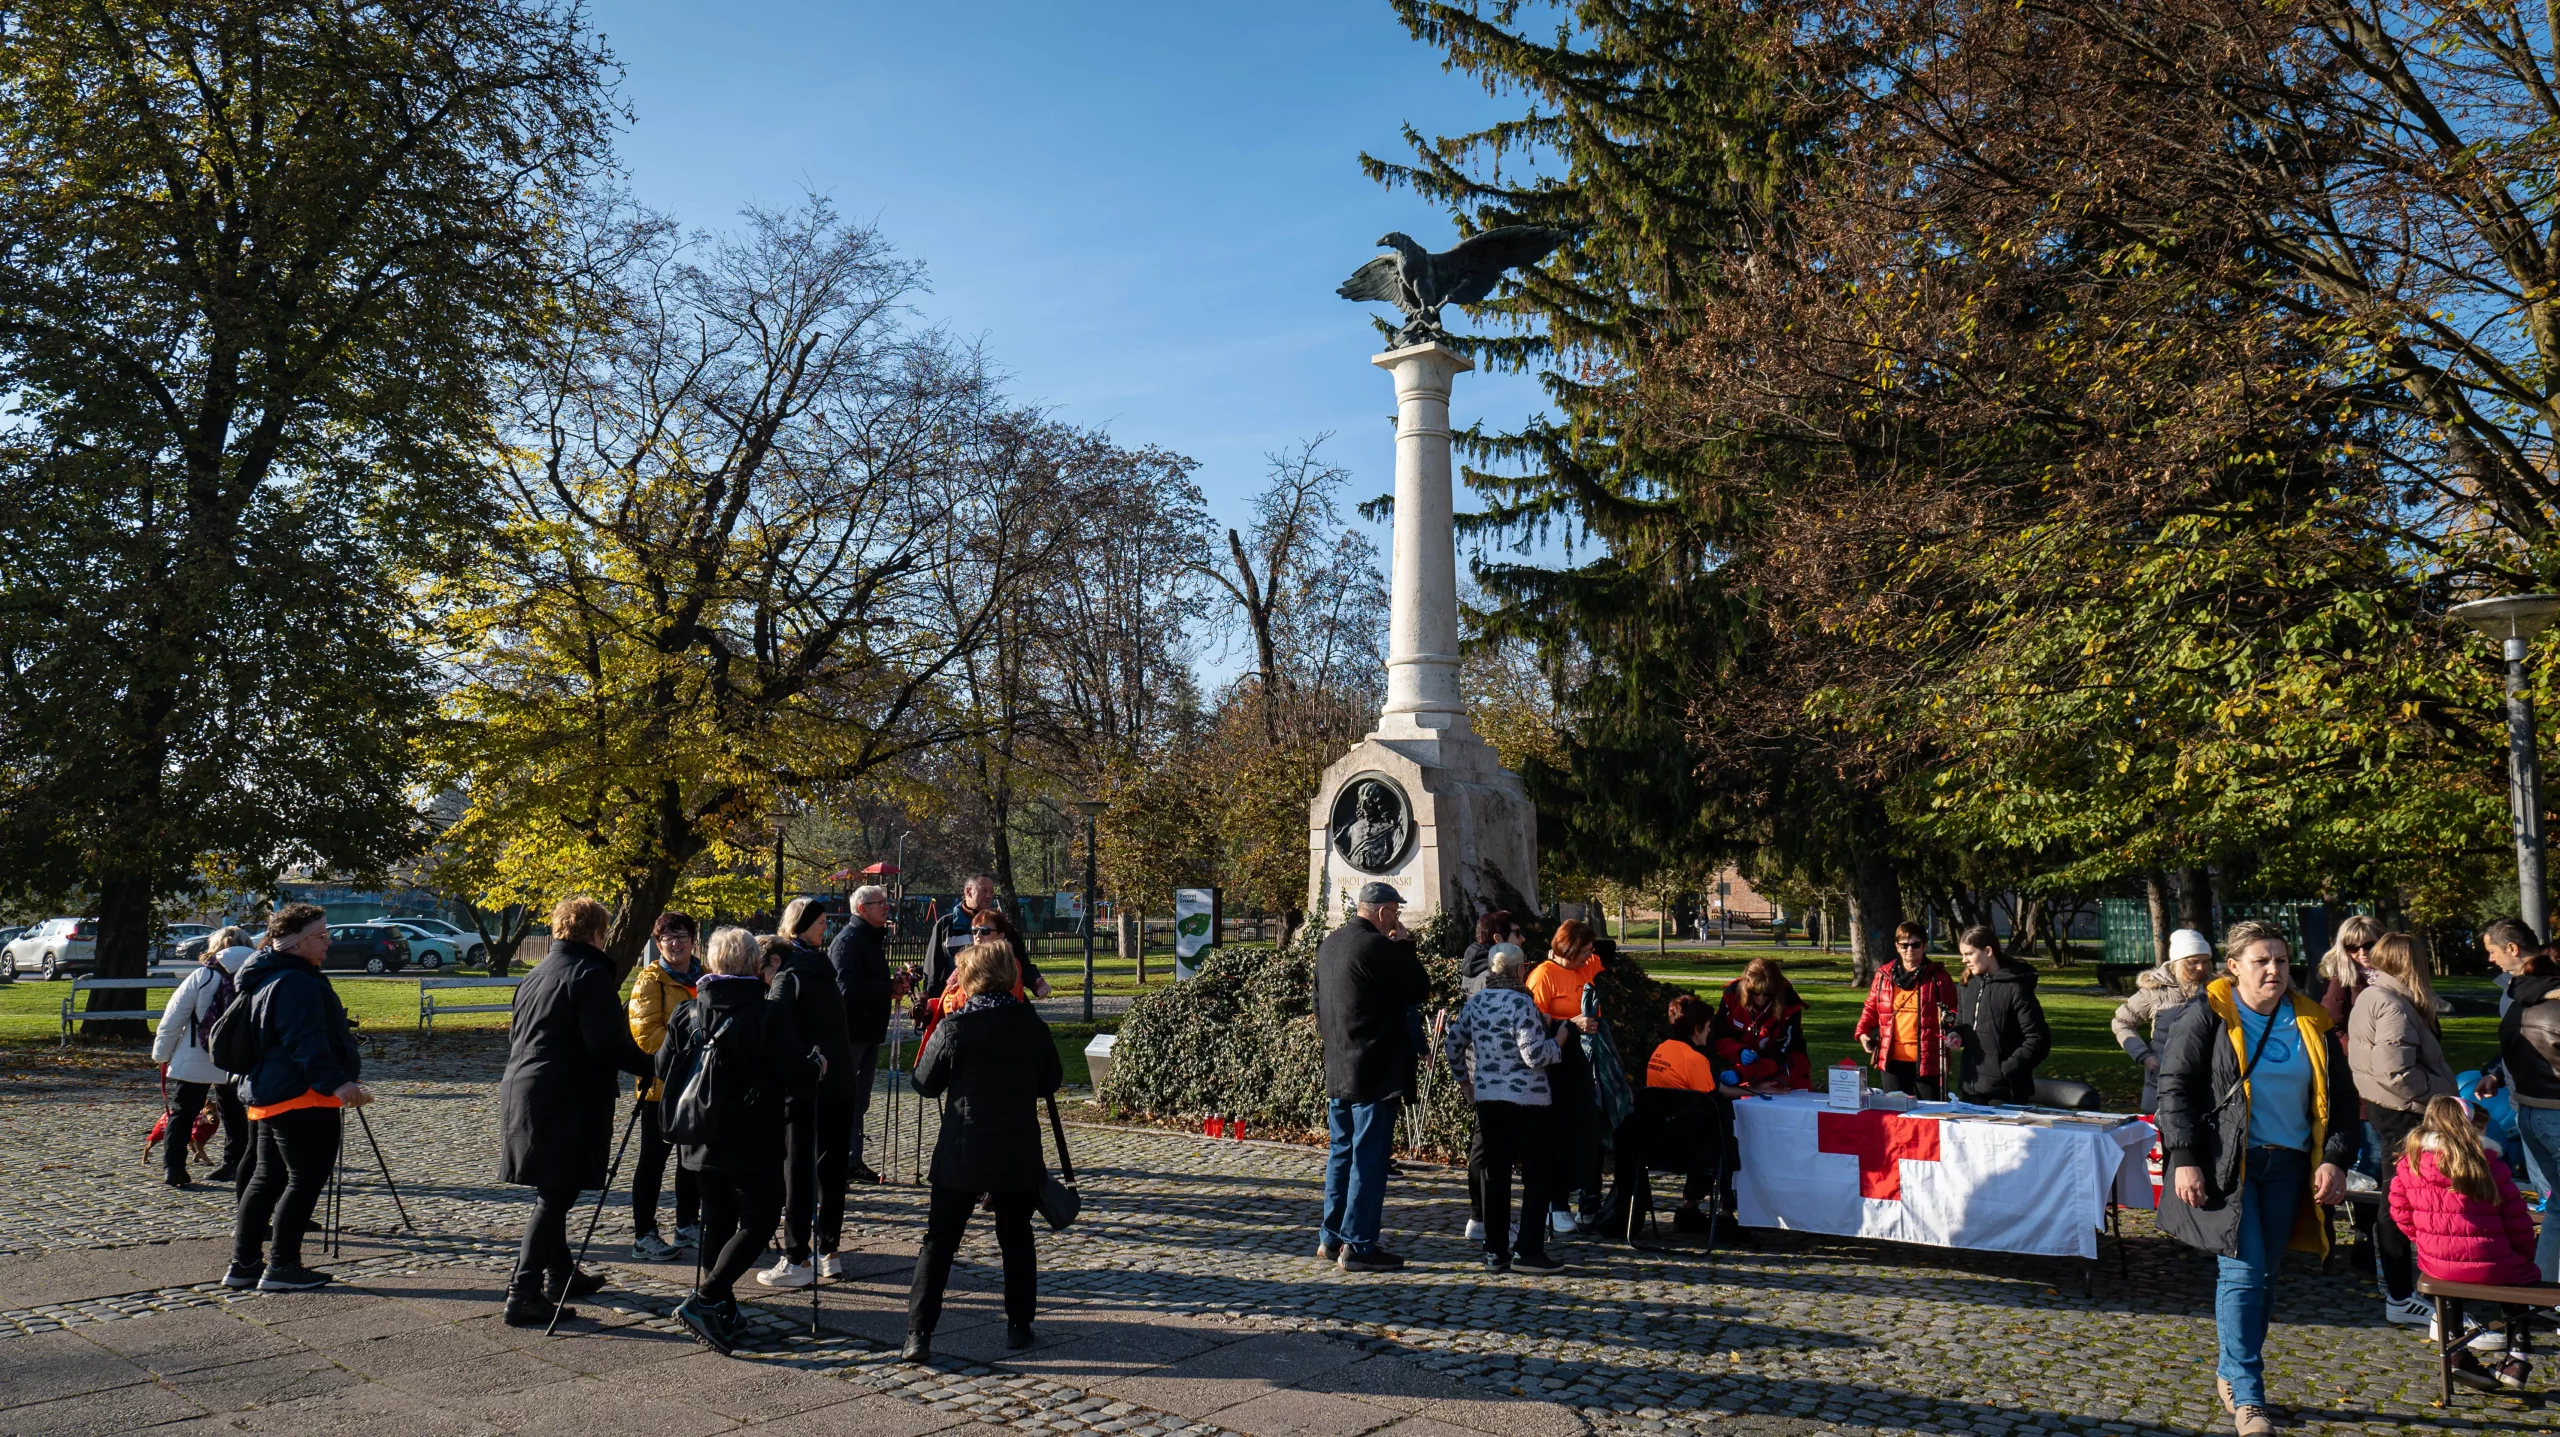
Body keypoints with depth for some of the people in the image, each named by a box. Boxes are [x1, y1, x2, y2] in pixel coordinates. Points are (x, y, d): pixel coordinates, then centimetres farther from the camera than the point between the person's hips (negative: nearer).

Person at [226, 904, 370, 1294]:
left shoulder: (267, 980, 19)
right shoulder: (295, 983, -17)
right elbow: (306, 1043, -27)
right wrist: (335, 1082, -32)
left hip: (265, 1096, 11)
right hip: (302, 1100, -11)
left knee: (267, 1180, 16)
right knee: (306, 1180, -4)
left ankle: (244, 1264, 20)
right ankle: (281, 1266, -1)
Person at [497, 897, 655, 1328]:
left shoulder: (536, 975, 17)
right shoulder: (590, 975, -12)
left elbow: (516, 1035, 24)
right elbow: (608, 1044, -20)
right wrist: (653, 1065, -9)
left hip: (523, 1094, 10)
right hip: (566, 1103, -9)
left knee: (551, 1192, 19)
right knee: (555, 1196, -6)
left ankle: (560, 1275, 31)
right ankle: (524, 1294, -8)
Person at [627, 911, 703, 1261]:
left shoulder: (705, 978, 11)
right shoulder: (650, 979, -8)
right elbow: (646, 1033, -15)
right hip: (661, 1083, -7)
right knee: (654, 1158, -1)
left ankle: (687, 1226, 26)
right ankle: (643, 1237, 6)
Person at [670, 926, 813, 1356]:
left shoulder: (687, 1013, 1)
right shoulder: (770, 1013, -14)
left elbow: (664, 1067, 7)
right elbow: (794, 1071, -15)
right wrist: (816, 1063, 6)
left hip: (700, 1142, 6)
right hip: (752, 1143, -6)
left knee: (717, 1220, 17)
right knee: (758, 1220, 4)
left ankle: (722, 1312, 19)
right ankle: (703, 1300, -9)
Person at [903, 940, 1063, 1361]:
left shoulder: (953, 1028, -12)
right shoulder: (1031, 1024, -4)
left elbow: (925, 1085, -2)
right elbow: (1051, 1081, 6)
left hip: (961, 1154, -2)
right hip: (1019, 1153, 2)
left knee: (938, 1243, 6)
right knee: (1017, 1239, 17)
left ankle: (919, 1333, 2)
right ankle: (1019, 1325, 21)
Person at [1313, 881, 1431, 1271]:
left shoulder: (1330, 943, 11)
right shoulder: (1376, 947, -18)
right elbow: (1419, 989, -11)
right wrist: (1404, 945, -3)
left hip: (1338, 1070, 9)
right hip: (1374, 1071, -9)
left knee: (1341, 1152, 15)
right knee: (1369, 1159, -3)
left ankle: (1330, 1238, 21)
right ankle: (1357, 1246, 1)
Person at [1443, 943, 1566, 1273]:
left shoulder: (1475, 1003, 6)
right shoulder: (1521, 1004, -14)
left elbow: (1452, 1044, 13)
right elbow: (1534, 1055, -19)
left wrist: (1464, 1079, 25)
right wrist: (1557, 1042, -1)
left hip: (1486, 1098, 6)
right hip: (1525, 1100, -6)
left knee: (1493, 1173, 10)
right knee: (1536, 1174, 4)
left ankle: (1495, 1252, 13)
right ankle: (1528, 1252, 1)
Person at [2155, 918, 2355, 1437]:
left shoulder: (2312, 1024, 10)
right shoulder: (2208, 1017, -4)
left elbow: (2341, 1098, 15)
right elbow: (2175, 1087, -5)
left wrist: (2335, 1159, 2)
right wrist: (2185, 1159, -12)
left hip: (2287, 1166, 5)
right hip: (2227, 1166, -5)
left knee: (2265, 1273, 10)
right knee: (2243, 1271, -11)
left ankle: (2231, 1374, 25)